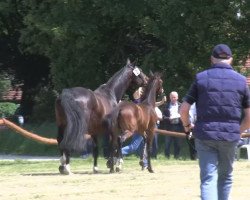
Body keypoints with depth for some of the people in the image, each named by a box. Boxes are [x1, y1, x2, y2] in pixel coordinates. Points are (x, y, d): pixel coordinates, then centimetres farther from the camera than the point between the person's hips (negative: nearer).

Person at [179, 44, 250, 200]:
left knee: (208, 178, -3)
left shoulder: (201, 78, 1)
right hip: (230, 137, 1)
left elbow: (183, 109, -1)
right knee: (225, 177, 19)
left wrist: (187, 125, 19)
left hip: (205, 135, -1)